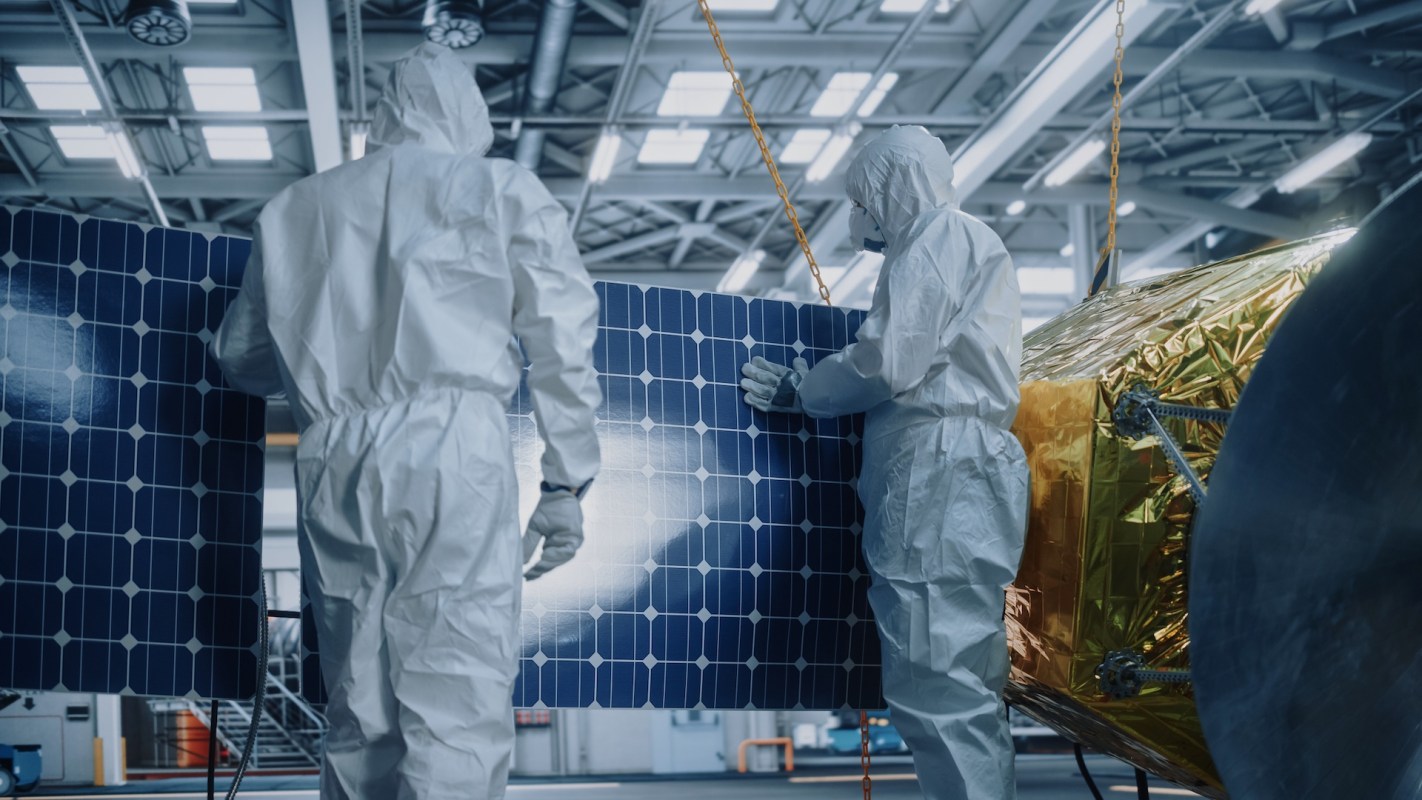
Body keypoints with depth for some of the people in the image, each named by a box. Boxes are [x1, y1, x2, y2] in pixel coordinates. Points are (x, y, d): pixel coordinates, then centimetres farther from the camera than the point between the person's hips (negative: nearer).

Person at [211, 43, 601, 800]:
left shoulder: (297, 206, 20)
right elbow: (561, 339, 6)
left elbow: (240, 352, 25)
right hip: (450, 444, -4)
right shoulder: (502, 188, 12)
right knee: (457, 709, -9)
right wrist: (565, 484, 8)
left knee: (357, 714, 9)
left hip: (332, 460, 4)